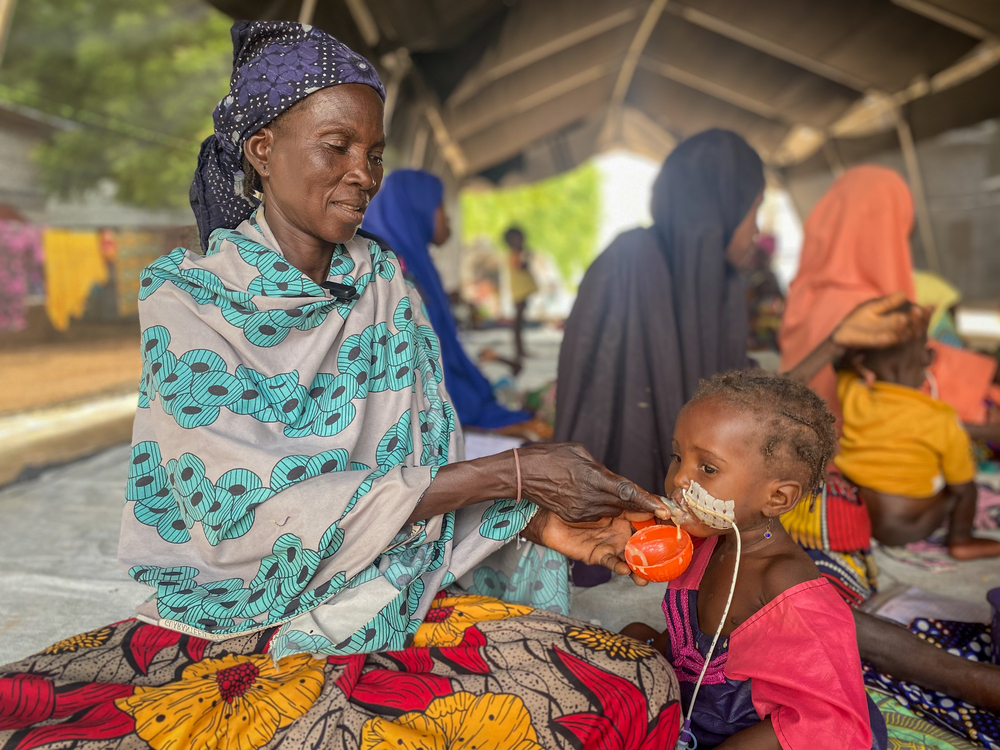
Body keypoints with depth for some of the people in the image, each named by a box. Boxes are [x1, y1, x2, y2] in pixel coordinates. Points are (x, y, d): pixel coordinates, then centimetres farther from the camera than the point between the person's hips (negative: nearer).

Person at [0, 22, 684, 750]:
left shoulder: (384, 283, 4)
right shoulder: (187, 297, -8)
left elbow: (432, 469, 5)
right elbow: (252, 511, -18)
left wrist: (533, 518, -15)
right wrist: (512, 475, -21)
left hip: (394, 608, 4)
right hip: (238, 615, -3)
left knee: (635, 685, -18)